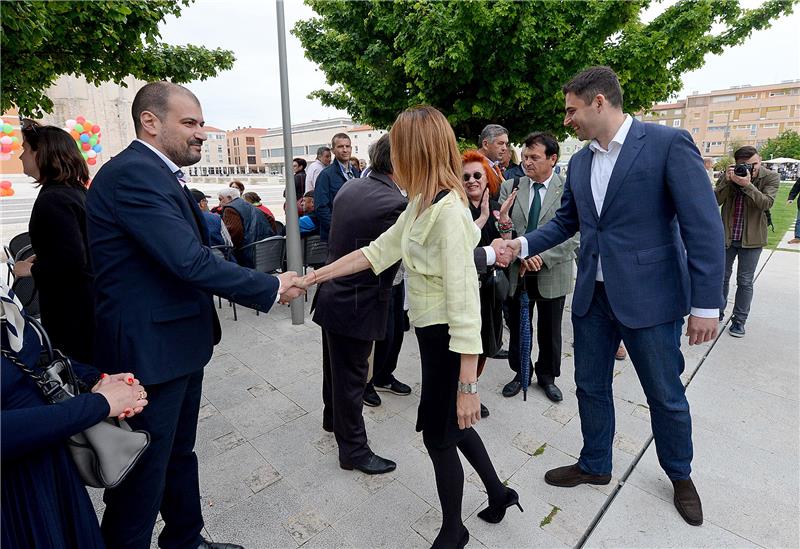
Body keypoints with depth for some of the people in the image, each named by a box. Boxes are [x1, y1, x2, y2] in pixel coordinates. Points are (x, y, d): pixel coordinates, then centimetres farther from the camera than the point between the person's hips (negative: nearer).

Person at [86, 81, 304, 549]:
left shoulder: (159, 174, 12)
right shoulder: (133, 173, -20)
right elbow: (192, 261, -28)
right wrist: (272, 288, -20)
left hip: (178, 341, 10)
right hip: (150, 350, -10)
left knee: (179, 455, 24)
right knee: (145, 472, 7)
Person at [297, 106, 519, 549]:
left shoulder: (448, 211, -24)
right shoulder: (421, 203, 4)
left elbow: (463, 301, -27)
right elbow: (379, 251, 8)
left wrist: (468, 385, -25)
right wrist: (315, 276, 7)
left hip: (446, 339, -9)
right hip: (432, 333, 9)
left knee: (438, 435, 10)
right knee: (450, 424, 24)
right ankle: (498, 493, 47)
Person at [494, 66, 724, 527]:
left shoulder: (669, 143, -11)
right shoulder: (580, 162, 7)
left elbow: (704, 226, -14)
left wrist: (706, 305, -15)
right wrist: (523, 245, 0)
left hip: (650, 297, -5)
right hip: (592, 296, 6)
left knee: (666, 395, 13)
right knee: (591, 386, 16)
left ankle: (680, 475, 41)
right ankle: (595, 465, 38)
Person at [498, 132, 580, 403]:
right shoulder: (510, 187, 2)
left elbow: (575, 236, -10)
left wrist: (542, 256, -21)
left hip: (552, 274, -1)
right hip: (517, 272, 2)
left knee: (550, 331, 15)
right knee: (517, 329, 14)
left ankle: (547, 375, 37)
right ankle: (520, 372, 36)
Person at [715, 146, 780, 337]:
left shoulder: (771, 178, -6)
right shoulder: (726, 176, -3)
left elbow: (766, 203, -19)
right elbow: (715, 201, -12)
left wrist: (747, 185, -28)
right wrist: (727, 181, -23)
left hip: (752, 239, -2)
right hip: (726, 236, 2)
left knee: (745, 282, 4)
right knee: (722, 277, 12)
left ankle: (739, 320, 15)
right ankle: (718, 312, 28)